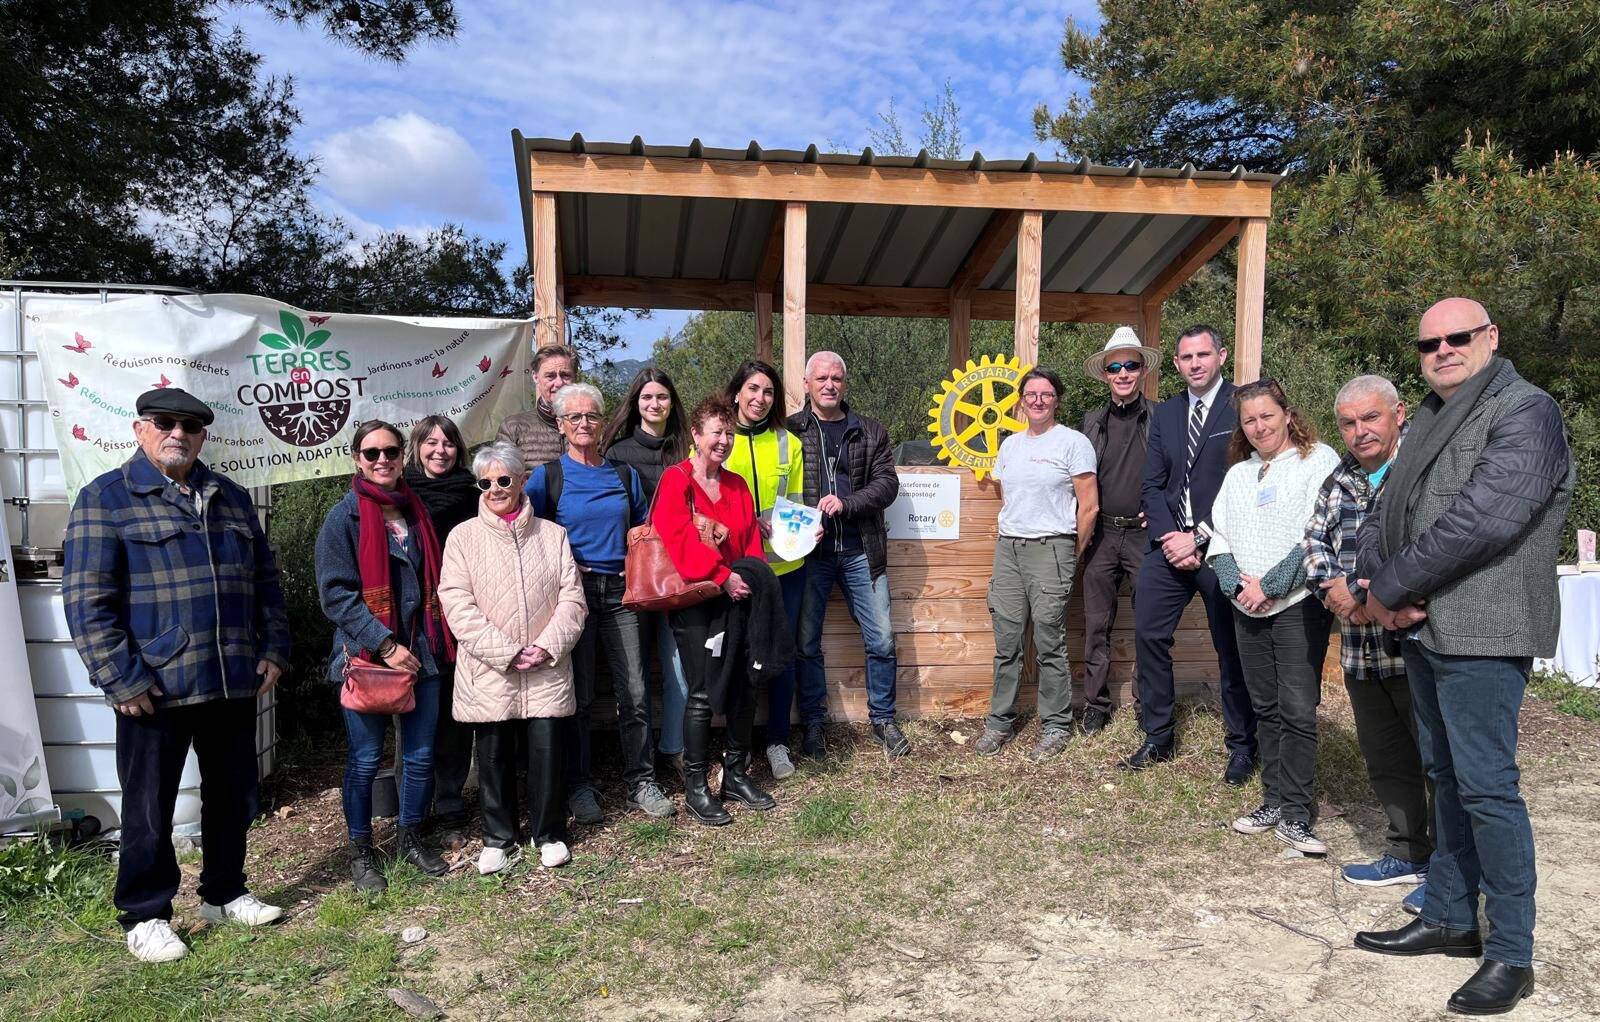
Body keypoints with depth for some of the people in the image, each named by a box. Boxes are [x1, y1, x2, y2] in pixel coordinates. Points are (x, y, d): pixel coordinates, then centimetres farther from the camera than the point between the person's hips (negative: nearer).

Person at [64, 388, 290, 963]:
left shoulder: (231, 499, 12)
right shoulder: (106, 498, -3)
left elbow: (265, 580, 17)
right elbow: (87, 599, -10)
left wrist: (273, 649, 8)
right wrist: (121, 678, -15)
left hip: (234, 684, 5)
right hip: (154, 689, -5)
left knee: (233, 796, 16)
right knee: (150, 807, 8)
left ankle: (224, 894, 33)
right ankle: (145, 916, 24)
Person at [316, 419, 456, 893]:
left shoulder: (415, 511, 11)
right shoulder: (345, 516, -6)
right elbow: (335, 593, -13)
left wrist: (437, 638, 9)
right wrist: (385, 646, -18)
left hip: (420, 652, 5)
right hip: (366, 655, -5)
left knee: (420, 754, 11)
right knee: (365, 760, 5)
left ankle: (411, 838, 29)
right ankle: (360, 851, 22)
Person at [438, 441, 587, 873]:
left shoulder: (552, 534, 8)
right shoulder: (463, 537, 2)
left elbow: (572, 598, 4)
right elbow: (458, 606, -6)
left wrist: (548, 646, -10)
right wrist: (506, 652, -13)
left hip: (547, 671, 1)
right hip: (488, 672, 0)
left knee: (548, 748, 1)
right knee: (494, 754, 8)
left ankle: (549, 834, 21)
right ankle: (498, 838, 27)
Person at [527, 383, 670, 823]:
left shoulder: (625, 475, 12)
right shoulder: (546, 477, 2)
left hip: (620, 592, 3)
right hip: (573, 592, -2)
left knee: (634, 693, 1)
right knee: (578, 695, 4)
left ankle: (640, 782, 14)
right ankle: (579, 786, 18)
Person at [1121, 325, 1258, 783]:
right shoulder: (1164, 413, 12)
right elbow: (1151, 485, 9)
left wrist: (1199, 539, -13)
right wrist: (1169, 536, -6)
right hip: (1170, 544, 5)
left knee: (1231, 647, 4)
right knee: (1148, 635, 4)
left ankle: (1242, 745, 20)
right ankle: (1158, 738, 18)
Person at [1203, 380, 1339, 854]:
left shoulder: (1319, 460, -2)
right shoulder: (1237, 474, 17)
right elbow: (1219, 538, 13)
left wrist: (1270, 586, -14)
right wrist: (1238, 585, -5)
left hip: (1299, 605, -5)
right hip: (1247, 609, 6)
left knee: (1298, 711, -7)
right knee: (1266, 708, 10)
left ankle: (1295, 815, 0)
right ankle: (1274, 802, 18)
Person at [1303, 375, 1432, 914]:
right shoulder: (1340, 479, 13)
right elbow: (1315, 541, 16)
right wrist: (1331, 585, -5)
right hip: (1360, 648, 7)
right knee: (1384, 758, 18)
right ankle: (1407, 853, 34)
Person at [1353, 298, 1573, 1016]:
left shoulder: (1525, 412, -10)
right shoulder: (1431, 420, 18)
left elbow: (1480, 520, -23)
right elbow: (1379, 517, 14)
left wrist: (1389, 590, -16)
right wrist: (1377, 586, -5)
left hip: (1483, 634, -9)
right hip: (1423, 630, 9)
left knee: (1486, 787, -5)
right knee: (1446, 777, 16)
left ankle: (1512, 956, 8)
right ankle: (1448, 918, 29)